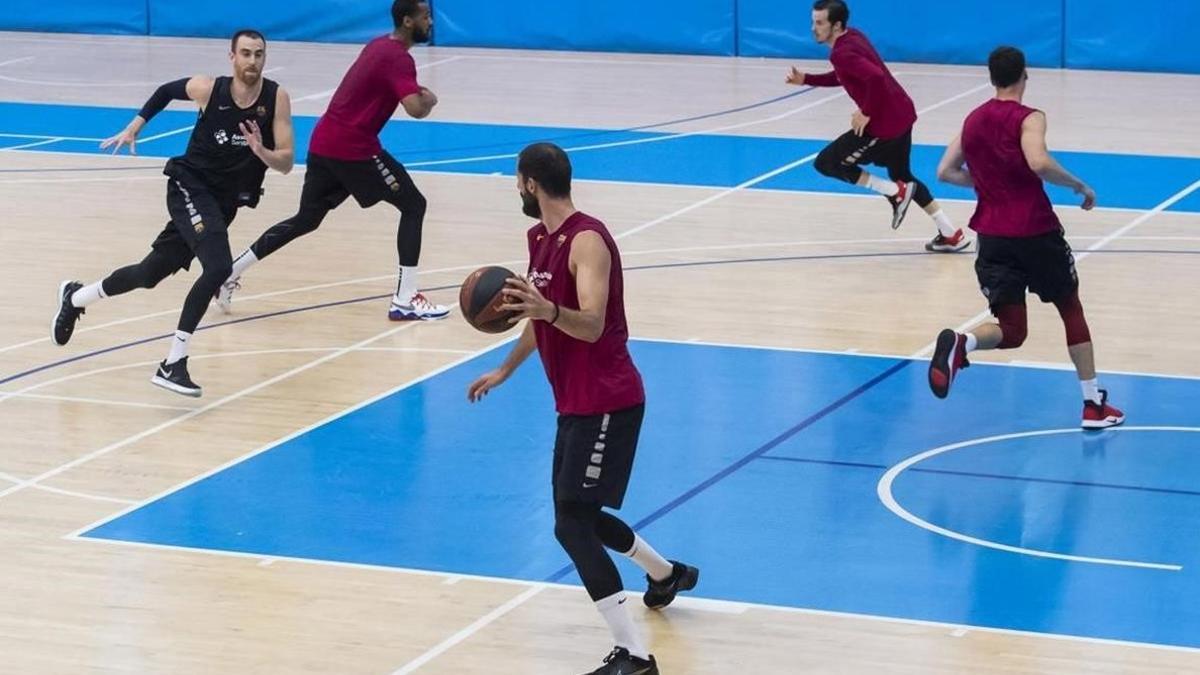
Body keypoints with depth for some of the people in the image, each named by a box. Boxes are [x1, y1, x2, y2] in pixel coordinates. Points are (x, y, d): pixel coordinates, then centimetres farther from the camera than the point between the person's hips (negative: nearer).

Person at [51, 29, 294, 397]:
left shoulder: (276, 98, -11)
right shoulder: (209, 89, -13)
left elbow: (286, 164, -13)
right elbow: (167, 90, 10)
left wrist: (261, 151, -33)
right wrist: (133, 128, 11)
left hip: (225, 202, 4)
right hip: (191, 186, -4)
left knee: (150, 273, 16)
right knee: (218, 267, -28)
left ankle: (76, 297, 43)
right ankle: (172, 364, -23)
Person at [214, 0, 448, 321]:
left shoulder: (379, 45, 15)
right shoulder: (398, 58, -15)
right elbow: (416, 109, -27)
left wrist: (415, 93, 16)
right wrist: (429, 99, -2)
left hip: (324, 143, 9)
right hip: (354, 149, -9)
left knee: (305, 220, 19)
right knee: (413, 205, 0)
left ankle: (230, 273, 17)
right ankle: (405, 300, -4)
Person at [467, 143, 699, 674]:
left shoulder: (587, 241, -19)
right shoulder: (540, 238, 10)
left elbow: (591, 326, -31)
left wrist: (549, 310, -48)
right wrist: (505, 371, 32)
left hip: (606, 402, -10)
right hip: (576, 401, 10)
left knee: (572, 524, -16)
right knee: (577, 515, 21)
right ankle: (666, 574, 46)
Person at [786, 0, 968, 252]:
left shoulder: (842, 53, -20)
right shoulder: (853, 36, 10)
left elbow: (876, 78, -35)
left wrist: (867, 114, -23)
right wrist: (806, 79, 18)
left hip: (884, 123, -10)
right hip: (901, 115, 10)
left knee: (826, 163, 1)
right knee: (902, 177, 26)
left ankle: (895, 192, 1)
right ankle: (951, 235, 25)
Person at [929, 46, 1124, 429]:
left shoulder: (973, 121, 11)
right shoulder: (1028, 119, -7)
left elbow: (946, 172, 14)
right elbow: (1038, 163, -26)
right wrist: (1079, 186, -13)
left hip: (993, 236, 4)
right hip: (1036, 232, -4)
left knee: (1010, 332, 7)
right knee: (1071, 310, 16)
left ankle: (959, 343, -25)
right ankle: (1094, 405, 16)